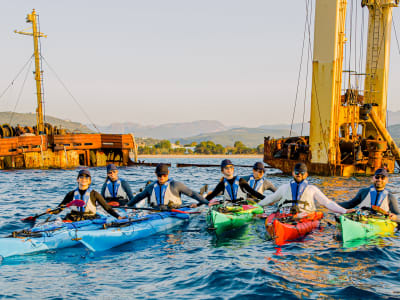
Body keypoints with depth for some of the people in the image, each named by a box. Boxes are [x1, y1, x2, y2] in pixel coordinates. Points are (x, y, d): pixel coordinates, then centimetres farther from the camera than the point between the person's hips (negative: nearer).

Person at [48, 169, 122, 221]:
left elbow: (107, 208, 4)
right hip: (73, 220, 1)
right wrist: (52, 211, -9)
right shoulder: (71, 194, 12)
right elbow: (59, 208, 12)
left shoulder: (94, 194, 5)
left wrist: (118, 216, -9)